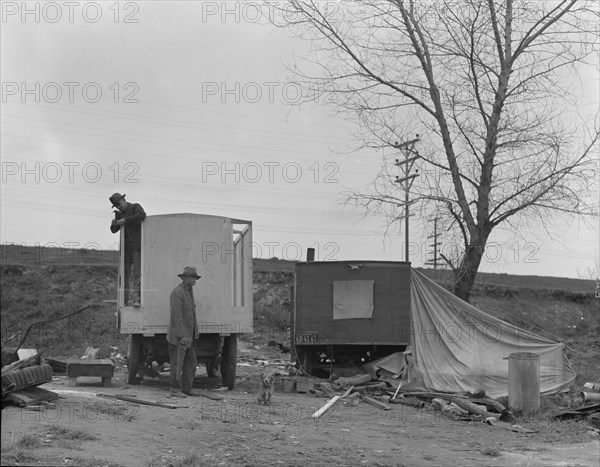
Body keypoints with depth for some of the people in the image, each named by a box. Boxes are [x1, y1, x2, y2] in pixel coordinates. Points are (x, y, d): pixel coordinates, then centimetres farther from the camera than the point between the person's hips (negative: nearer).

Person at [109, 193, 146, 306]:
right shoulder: (119, 214, 16)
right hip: (126, 248, 6)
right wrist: (113, 224, -6)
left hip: (137, 246, -6)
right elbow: (114, 230, 18)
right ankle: (128, 299, 0)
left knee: (137, 272, -13)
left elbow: (142, 215, -24)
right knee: (127, 273, 1)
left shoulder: (135, 207, -1)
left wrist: (125, 220, -23)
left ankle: (137, 299, -17)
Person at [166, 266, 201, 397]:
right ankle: (175, 390, 5)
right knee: (177, 363, -2)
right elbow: (176, 316, -21)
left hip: (188, 336, 9)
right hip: (178, 336, -9)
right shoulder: (177, 292, -16)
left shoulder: (189, 291, 13)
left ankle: (186, 389, 14)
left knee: (191, 363, 8)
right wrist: (182, 336, -25)